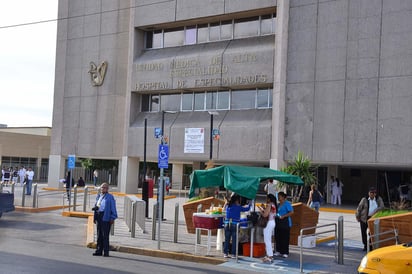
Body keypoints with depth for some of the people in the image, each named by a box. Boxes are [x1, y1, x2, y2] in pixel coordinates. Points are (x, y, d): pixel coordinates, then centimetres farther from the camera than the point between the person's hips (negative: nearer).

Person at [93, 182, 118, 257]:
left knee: (105, 235, -7)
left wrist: (112, 218, -8)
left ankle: (106, 252, -3)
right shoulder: (99, 196, 17)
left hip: (105, 218, -7)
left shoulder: (110, 197, -2)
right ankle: (99, 251, 17)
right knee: (99, 235, 10)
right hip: (98, 216, 7)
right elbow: (96, 205, 24)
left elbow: (113, 208, -3)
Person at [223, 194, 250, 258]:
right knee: (234, 240, 2)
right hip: (235, 224, -4)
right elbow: (247, 208, 8)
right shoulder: (238, 207, -3)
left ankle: (225, 253, 10)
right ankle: (233, 254, 4)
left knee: (227, 239, 8)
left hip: (227, 224, 4)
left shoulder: (228, 206, 7)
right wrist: (249, 205, 29)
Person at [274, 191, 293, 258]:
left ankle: (285, 253, 2)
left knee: (285, 238, -4)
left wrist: (283, 216, -21)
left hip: (285, 222, -8)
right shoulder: (279, 204, 16)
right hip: (278, 222, 8)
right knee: (277, 237, 8)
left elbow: (291, 212, -15)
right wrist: (275, 215, 5)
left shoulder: (287, 203, -8)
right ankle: (278, 251, 18)